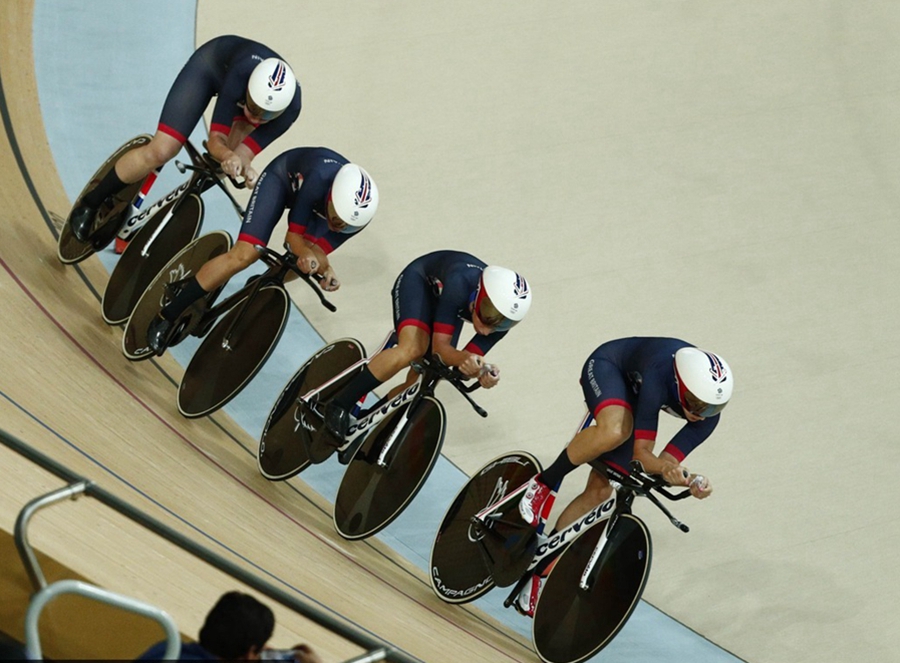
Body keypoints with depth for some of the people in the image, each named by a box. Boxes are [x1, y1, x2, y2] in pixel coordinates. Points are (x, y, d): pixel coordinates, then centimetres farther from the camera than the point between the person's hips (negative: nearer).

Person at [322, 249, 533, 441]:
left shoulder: (503, 318, -28)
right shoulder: (460, 284, -43)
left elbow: (466, 362, -23)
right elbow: (440, 347, -38)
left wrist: (482, 372, -45)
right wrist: (464, 358, -58)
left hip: (448, 303, 6)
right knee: (412, 350, -33)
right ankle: (340, 406, -23)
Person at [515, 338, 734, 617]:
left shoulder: (708, 413, -26)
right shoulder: (658, 377, -41)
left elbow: (665, 462, -22)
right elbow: (641, 454, -36)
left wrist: (691, 480, -41)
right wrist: (667, 467, -54)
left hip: (633, 394, 5)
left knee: (600, 491, -7)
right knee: (615, 431, -41)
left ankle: (542, 568, 4)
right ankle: (544, 483, -18)